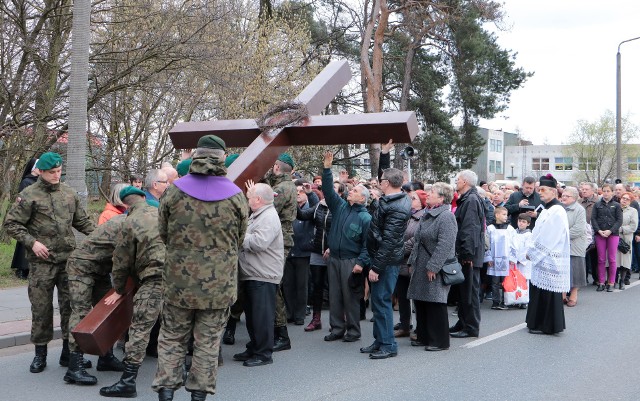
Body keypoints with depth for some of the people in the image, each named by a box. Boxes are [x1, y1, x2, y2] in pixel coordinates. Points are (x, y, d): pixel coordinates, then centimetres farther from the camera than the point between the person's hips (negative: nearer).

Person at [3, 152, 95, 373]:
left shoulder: (69, 193, 9)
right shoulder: (29, 196, -4)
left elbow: (82, 221, 17)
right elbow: (11, 224, -2)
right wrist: (32, 242, -12)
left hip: (69, 258, 3)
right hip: (41, 262, -3)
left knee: (71, 305, 5)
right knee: (41, 307, 4)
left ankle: (69, 351, 16)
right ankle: (40, 353, 16)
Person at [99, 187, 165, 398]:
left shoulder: (130, 224, 1)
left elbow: (121, 261, 6)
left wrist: (119, 289, 19)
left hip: (155, 277, -6)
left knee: (140, 328, -6)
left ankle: (128, 380, -8)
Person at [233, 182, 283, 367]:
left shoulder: (269, 217, -16)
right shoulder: (257, 215, 17)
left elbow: (259, 242, -27)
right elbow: (250, 240, 22)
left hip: (263, 276, -10)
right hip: (252, 274, 10)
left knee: (262, 316, -4)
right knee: (252, 314, 17)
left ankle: (264, 354, 5)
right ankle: (254, 349, 28)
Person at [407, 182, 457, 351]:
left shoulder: (446, 217, -16)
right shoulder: (427, 214, 14)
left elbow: (445, 245, -23)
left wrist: (433, 267, -23)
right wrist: (413, 261, 17)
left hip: (435, 269, -9)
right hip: (421, 267, 9)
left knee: (435, 304, -2)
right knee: (420, 302, 14)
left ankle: (439, 341, 8)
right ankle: (424, 337, 25)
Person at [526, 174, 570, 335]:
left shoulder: (557, 211, -16)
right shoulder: (546, 210, 14)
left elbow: (547, 238, -18)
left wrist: (532, 252, -11)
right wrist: (532, 252, 9)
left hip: (550, 260, -9)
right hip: (541, 259, 9)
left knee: (547, 295, -2)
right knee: (539, 293, 14)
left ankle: (547, 326, 7)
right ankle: (538, 323, 23)